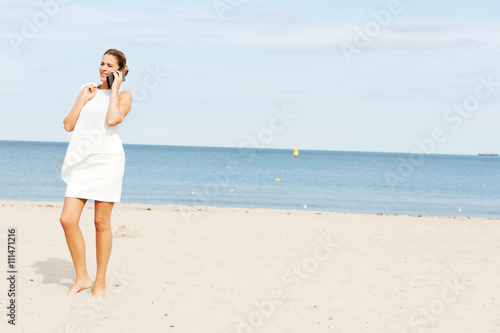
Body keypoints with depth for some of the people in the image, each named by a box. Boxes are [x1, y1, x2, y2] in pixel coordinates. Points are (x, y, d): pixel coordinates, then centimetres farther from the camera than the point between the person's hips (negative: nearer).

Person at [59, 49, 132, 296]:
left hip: (107, 159, -4)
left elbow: (113, 119, -16)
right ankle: (82, 277, 8)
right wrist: (83, 99, 5)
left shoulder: (123, 96, 5)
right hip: (82, 161, 4)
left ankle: (100, 281, 13)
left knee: (101, 222, 0)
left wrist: (115, 89, -5)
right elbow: (69, 125, 12)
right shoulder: (88, 91, 19)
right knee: (67, 219, -6)